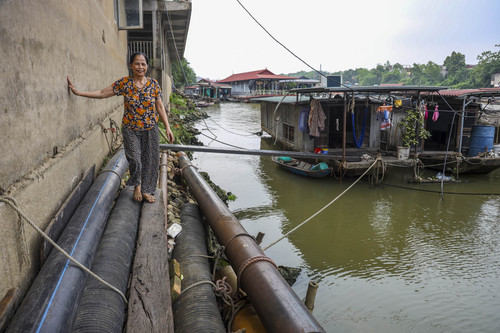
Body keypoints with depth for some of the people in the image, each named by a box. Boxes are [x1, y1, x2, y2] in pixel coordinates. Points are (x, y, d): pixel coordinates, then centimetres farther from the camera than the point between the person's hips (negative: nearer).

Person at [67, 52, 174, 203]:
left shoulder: (153, 84, 0)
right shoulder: (124, 83, -4)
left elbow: (160, 107, 3)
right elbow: (102, 93, -1)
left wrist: (167, 127, 0)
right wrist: (78, 92, -7)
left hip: (150, 129, 2)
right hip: (130, 129, -1)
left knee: (151, 160, 4)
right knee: (135, 159, -6)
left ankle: (146, 190, 21)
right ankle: (137, 185, 23)